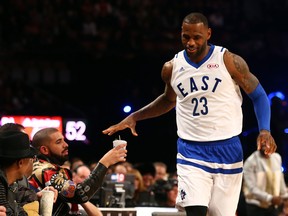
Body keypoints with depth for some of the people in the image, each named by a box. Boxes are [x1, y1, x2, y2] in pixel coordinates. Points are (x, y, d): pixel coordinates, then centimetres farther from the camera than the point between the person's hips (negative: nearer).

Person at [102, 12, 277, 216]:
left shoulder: (229, 61, -7)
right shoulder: (172, 68, 3)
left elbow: (258, 95, 1)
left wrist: (265, 130, -15)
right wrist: (134, 117, 16)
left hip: (227, 151, -1)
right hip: (191, 151, 1)